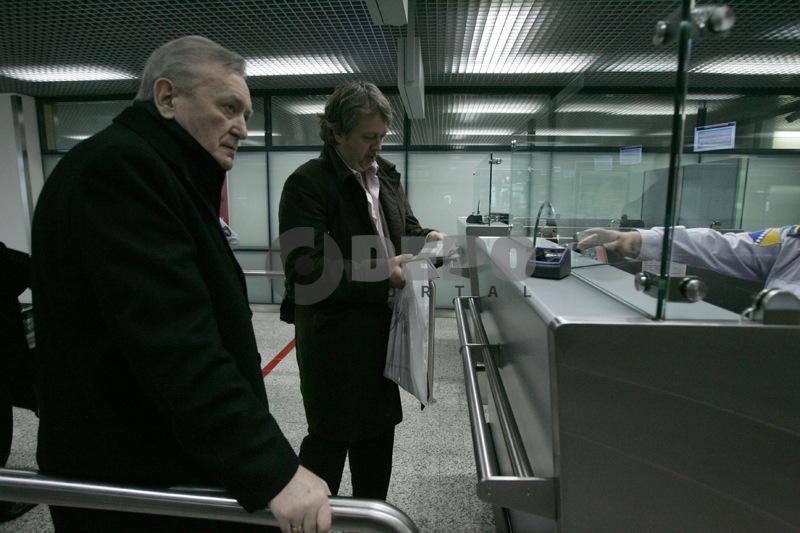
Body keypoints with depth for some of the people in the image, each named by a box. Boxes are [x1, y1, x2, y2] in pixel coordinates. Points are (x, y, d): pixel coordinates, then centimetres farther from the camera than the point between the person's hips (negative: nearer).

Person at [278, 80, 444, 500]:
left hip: (381, 328, 7)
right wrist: (381, 274, -24)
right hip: (334, 334, -7)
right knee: (331, 437, 8)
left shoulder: (386, 174, 8)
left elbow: (406, 228, 20)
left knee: (378, 433, 19)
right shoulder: (307, 182, -15)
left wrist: (428, 239, -2)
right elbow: (304, 267, -21)